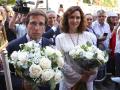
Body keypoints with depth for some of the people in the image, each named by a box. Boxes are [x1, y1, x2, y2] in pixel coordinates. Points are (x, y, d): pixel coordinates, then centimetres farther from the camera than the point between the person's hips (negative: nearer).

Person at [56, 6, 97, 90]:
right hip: (69, 81, -1)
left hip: (87, 80, 2)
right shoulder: (60, 38, -2)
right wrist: (78, 77, -13)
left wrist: (90, 75, -13)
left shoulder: (87, 35, 3)